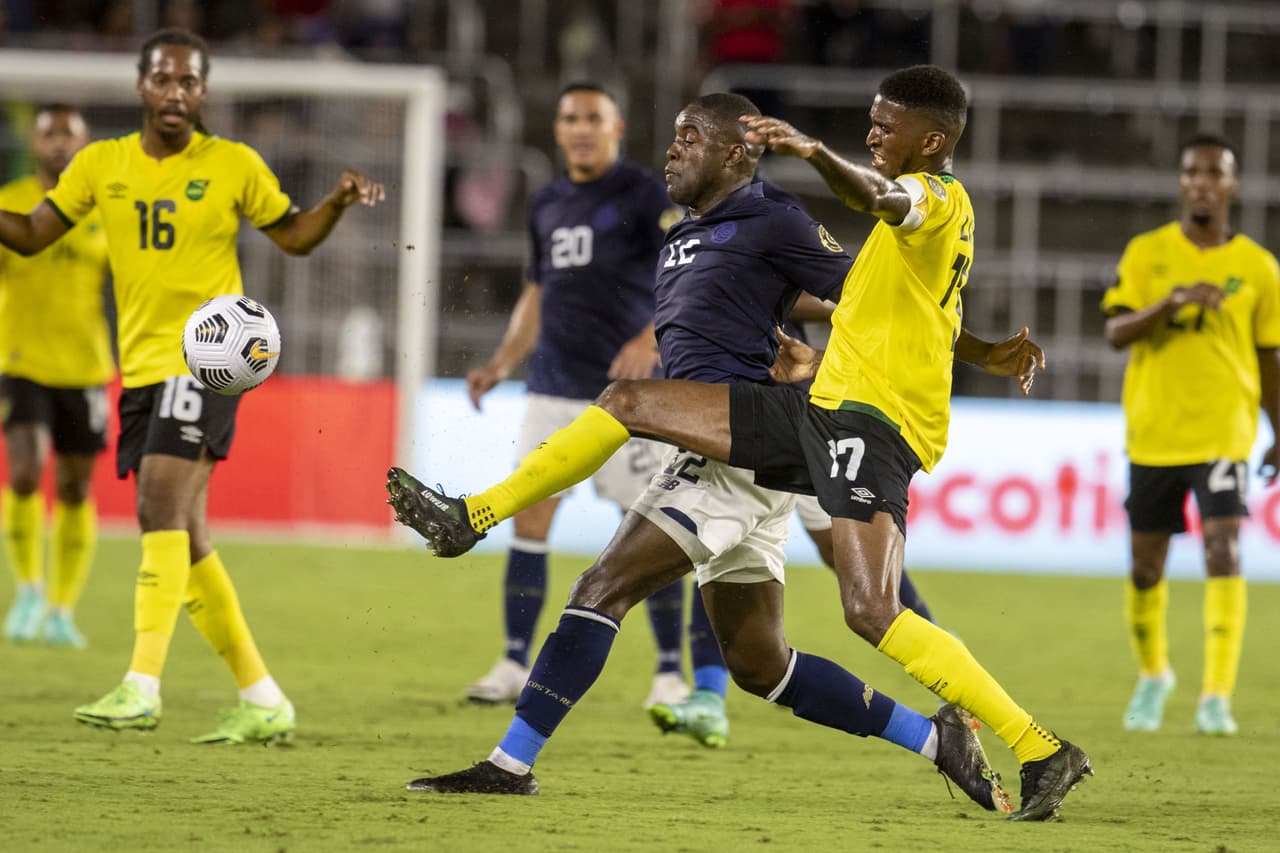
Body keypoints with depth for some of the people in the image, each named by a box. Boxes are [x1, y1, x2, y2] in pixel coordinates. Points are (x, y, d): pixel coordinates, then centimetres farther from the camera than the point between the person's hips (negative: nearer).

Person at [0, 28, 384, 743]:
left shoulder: (234, 165, -1)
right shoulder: (101, 165, 7)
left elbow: (294, 236, 10)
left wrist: (338, 203, -8)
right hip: (141, 366, 6)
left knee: (161, 508, -21)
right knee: (182, 540, 6)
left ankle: (143, 686, -27)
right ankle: (264, 702, 15)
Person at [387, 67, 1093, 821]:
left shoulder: (939, 197, -9)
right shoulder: (931, 214, 21)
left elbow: (877, 195, -34)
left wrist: (813, 152, -52)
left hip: (873, 421, -10)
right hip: (825, 404, 10)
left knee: (872, 613, -24)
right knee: (630, 402, 9)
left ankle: (1046, 755, -21)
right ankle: (471, 518, 18)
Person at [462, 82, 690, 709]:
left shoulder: (646, 197, -4)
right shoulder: (545, 205, 15)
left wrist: (651, 338, -26)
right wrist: (502, 363, 16)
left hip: (624, 392, -5)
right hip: (553, 388, 6)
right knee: (530, 516, 0)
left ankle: (671, 671, 4)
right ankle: (515, 664, 6)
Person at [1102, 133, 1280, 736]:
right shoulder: (1146, 253, 3)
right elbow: (1116, 333, -7)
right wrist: (1170, 303, -23)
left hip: (1224, 433, -2)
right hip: (1152, 435, 2)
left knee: (1222, 552, -18)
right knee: (1146, 566, 8)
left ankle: (1217, 697, -17)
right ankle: (1153, 675, 34)